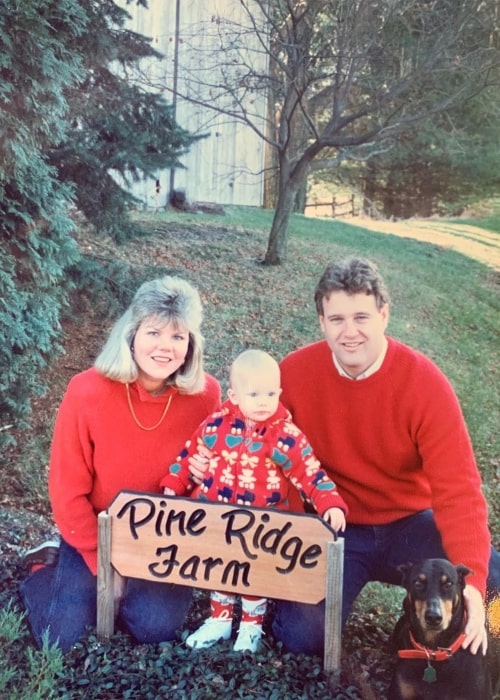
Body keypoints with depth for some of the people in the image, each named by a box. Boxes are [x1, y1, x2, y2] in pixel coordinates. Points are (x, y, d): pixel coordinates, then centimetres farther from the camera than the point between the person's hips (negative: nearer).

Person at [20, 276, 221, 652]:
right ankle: (46, 569, 23)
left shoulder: (205, 394, -18)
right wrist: (103, 564, -11)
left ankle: (129, 587, 19)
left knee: (157, 627, -14)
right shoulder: (87, 391, -23)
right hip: (96, 535, -1)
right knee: (64, 638, -7)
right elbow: (68, 491, -13)